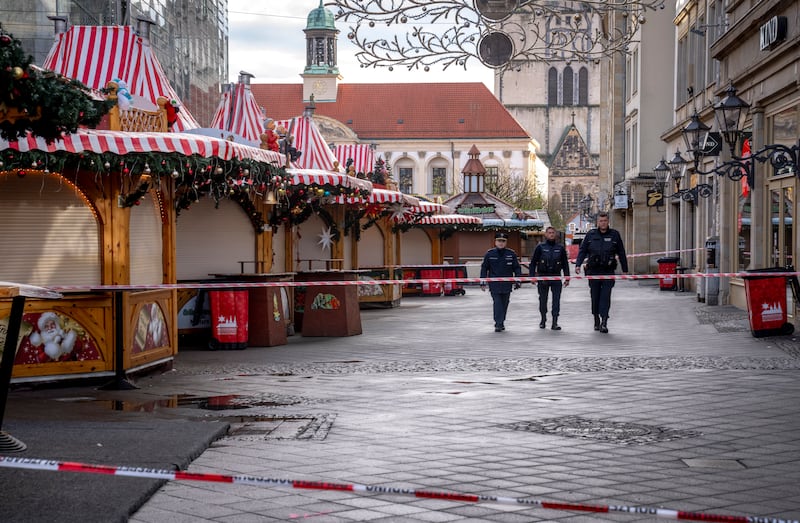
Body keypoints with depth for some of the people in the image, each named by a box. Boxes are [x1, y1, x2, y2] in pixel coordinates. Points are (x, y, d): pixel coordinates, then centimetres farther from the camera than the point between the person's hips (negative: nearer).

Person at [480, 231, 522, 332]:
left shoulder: (511, 254, 1)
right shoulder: (489, 254, 0)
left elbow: (517, 268, 7)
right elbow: (484, 268, 5)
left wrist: (517, 281, 1)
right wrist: (482, 283, 2)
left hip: (507, 284, 2)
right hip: (494, 284, -2)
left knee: (504, 304, 10)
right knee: (497, 303, -9)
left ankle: (501, 322, 24)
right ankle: (498, 324, -9)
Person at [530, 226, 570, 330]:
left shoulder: (560, 248, 7)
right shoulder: (540, 247, 2)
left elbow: (565, 264, 11)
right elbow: (533, 262, 4)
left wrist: (567, 278, 6)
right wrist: (532, 276, -3)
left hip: (556, 277, 1)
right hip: (543, 277, -1)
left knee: (556, 300, -5)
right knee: (543, 300, 9)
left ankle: (555, 322, -4)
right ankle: (543, 320, 25)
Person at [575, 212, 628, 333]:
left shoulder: (615, 234, 5)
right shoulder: (591, 234, 6)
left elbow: (621, 253, 10)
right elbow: (582, 250, 9)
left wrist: (625, 270, 11)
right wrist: (578, 264, -4)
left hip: (608, 271, -2)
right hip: (593, 271, 2)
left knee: (606, 297, -9)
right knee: (595, 297, 8)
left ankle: (604, 322, -14)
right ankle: (596, 321, 21)